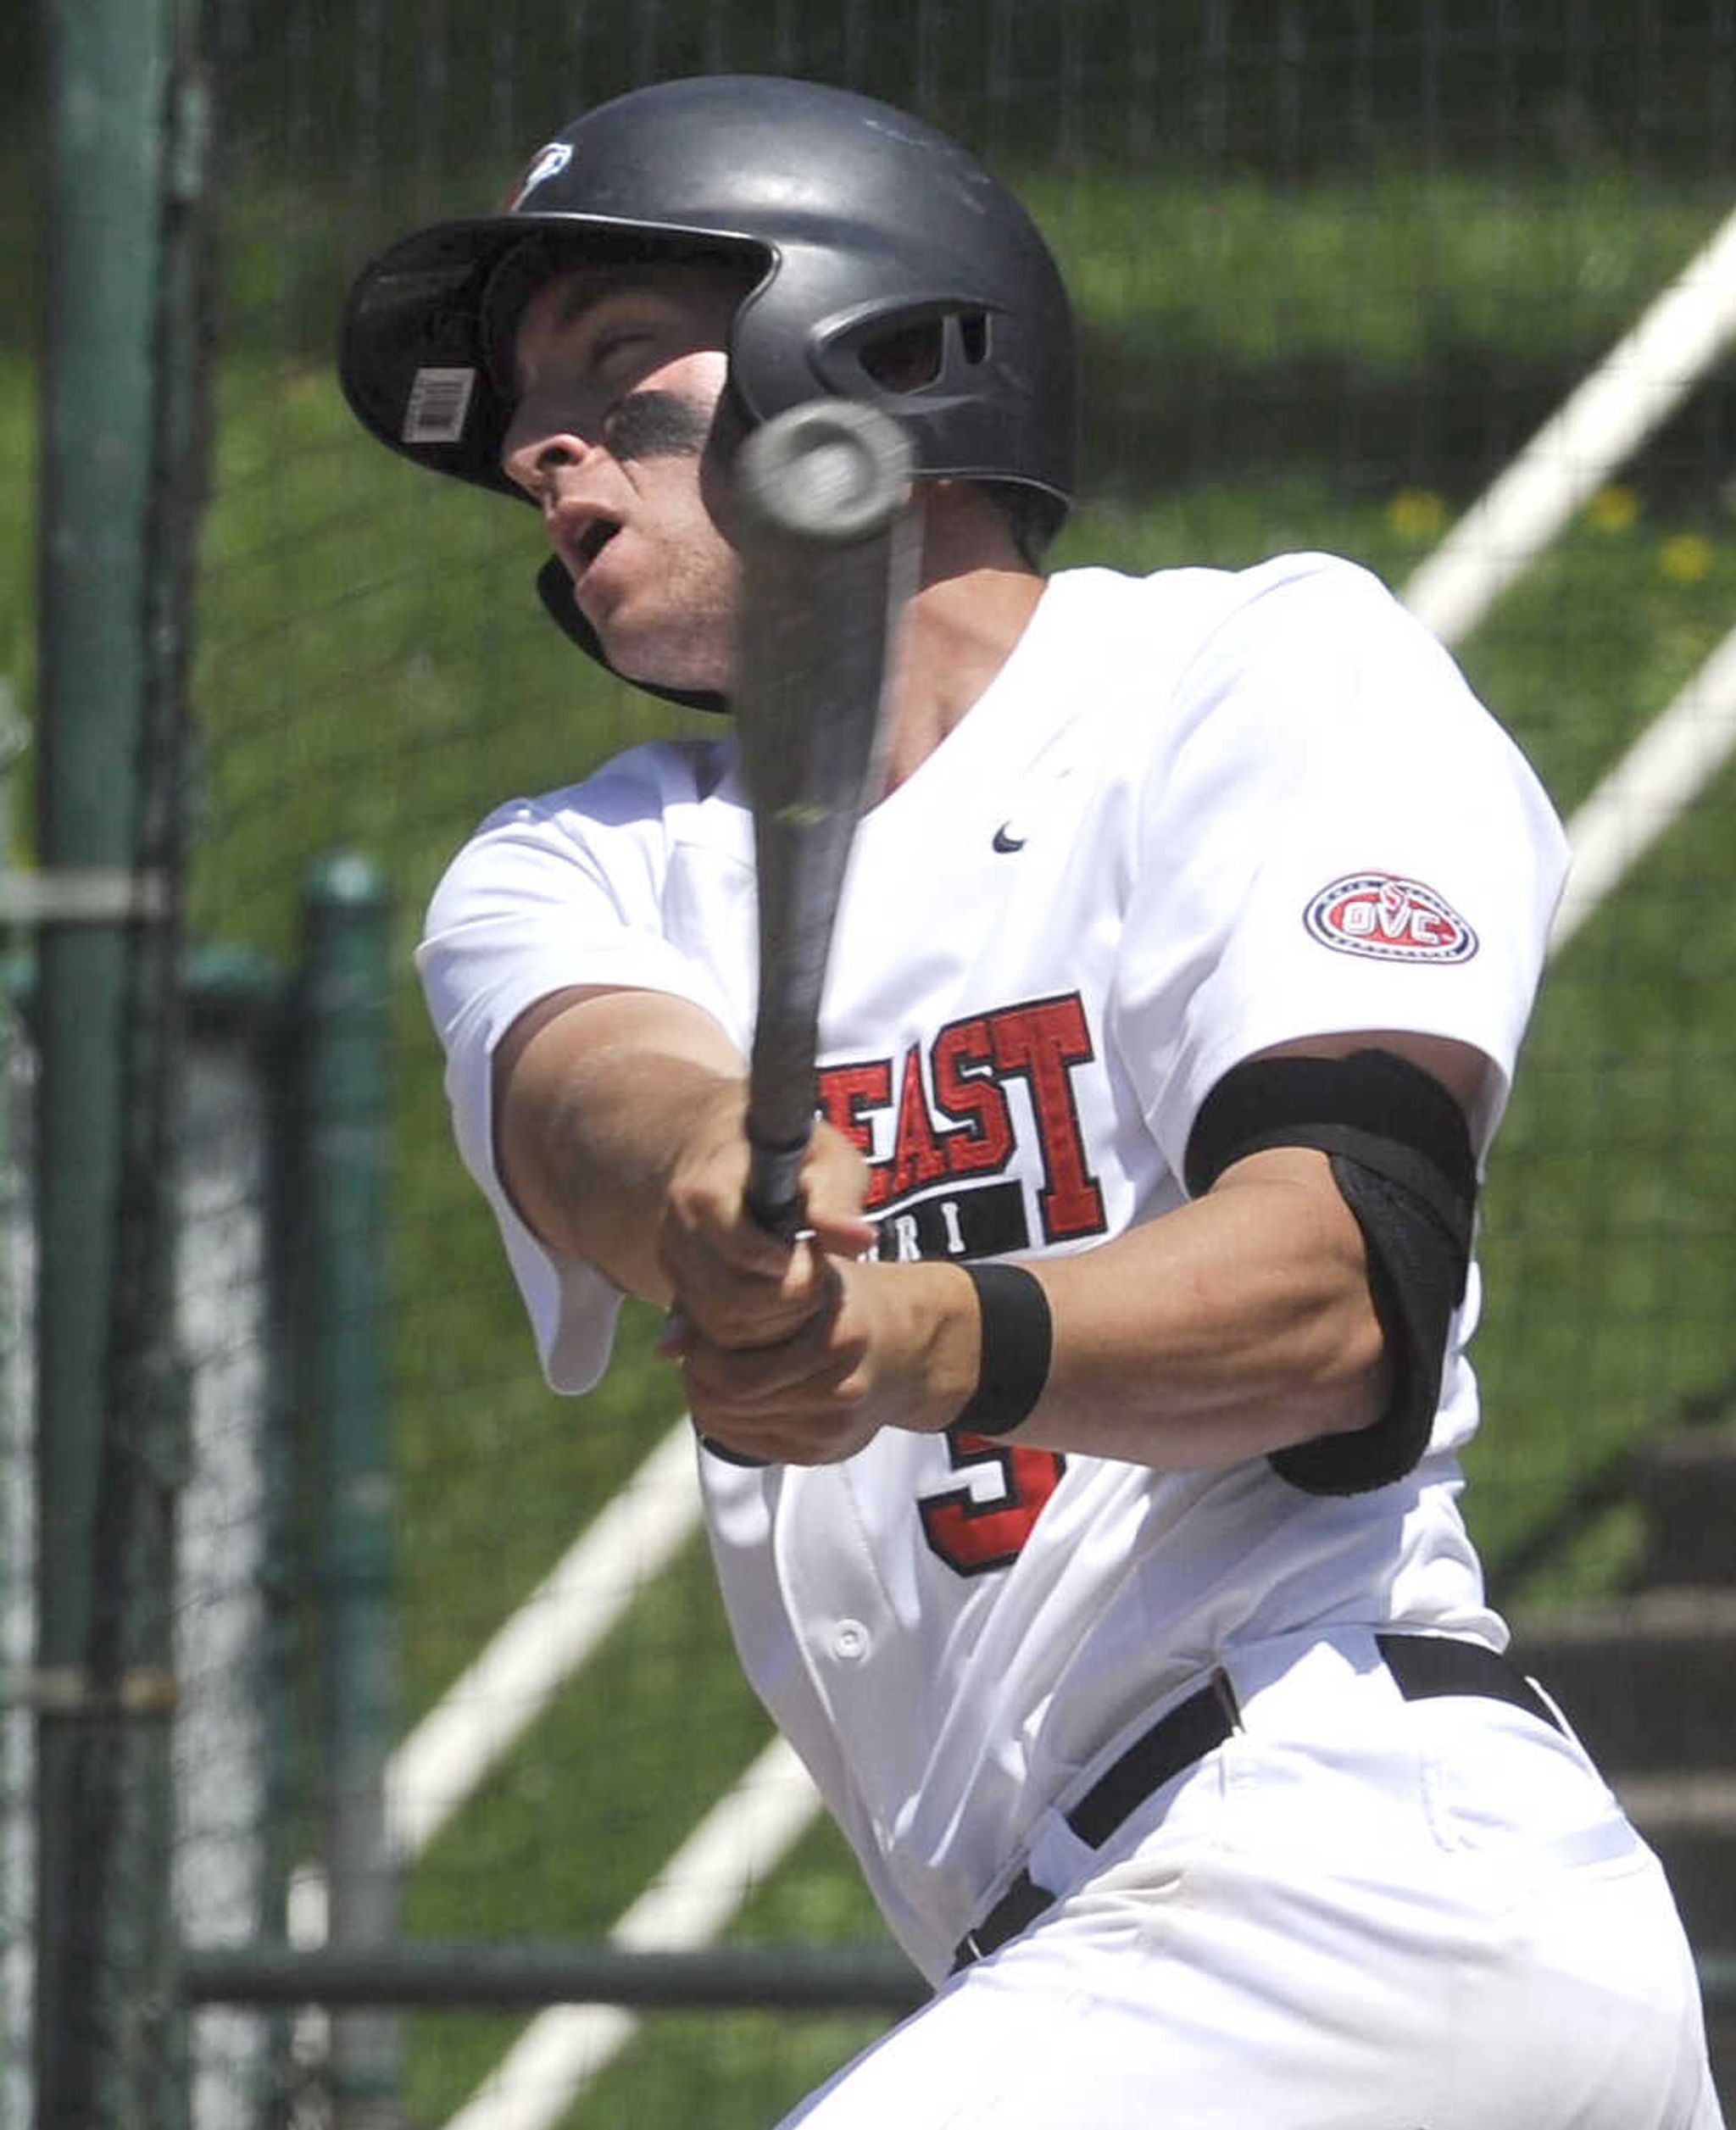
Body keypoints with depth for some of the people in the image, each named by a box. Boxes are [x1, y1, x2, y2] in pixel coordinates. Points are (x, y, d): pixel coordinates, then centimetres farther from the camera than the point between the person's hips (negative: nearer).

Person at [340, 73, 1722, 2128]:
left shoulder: (1277, 670, 3)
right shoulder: (571, 879, 19)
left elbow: (1352, 1295, -12)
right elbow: (585, 1106, -7)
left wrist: (933, 1335, -32)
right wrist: (709, 1188, -33)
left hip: (1359, 1866, -7)